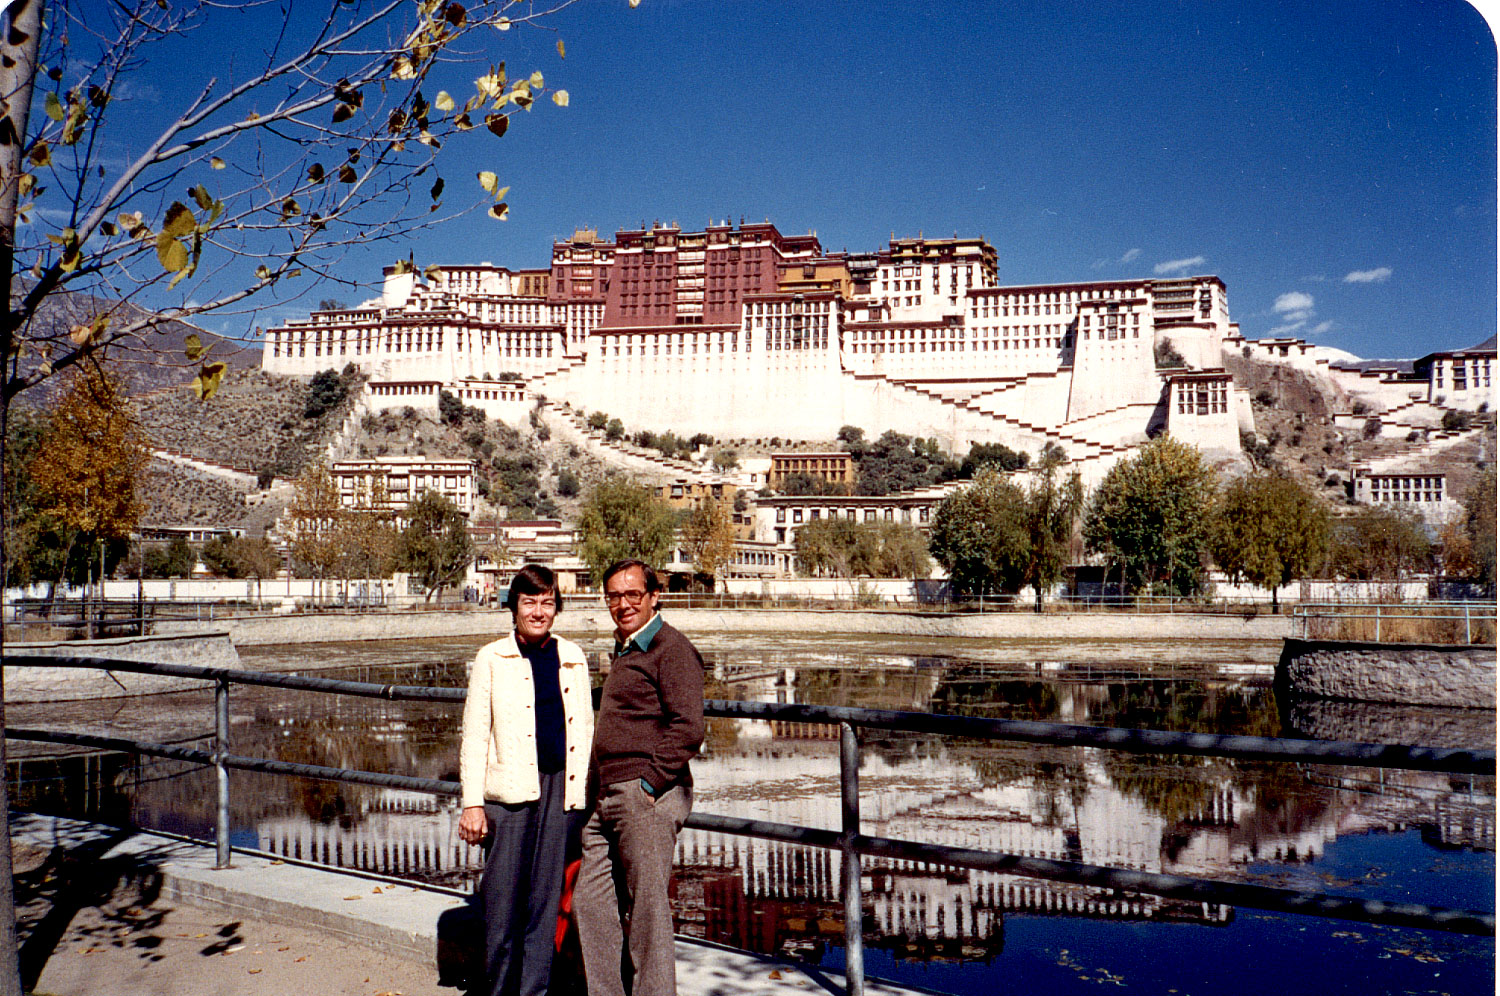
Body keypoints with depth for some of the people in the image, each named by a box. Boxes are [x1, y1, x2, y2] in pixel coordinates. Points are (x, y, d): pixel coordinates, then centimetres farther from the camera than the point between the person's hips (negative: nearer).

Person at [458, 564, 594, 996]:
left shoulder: (573, 659, 10)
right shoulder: (491, 659, 1)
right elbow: (474, 734, 0)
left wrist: (582, 794, 8)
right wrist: (472, 802, -5)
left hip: (561, 788, 3)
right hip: (510, 791, -2)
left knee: (546, 896, 9)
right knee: (503, 897, 2)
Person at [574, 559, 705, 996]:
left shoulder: (671, 649, -10)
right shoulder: (622, 651, 19)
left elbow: (688, 729, -18)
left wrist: (649, 784, -18)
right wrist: (599, 791, 18)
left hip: (647, 798, -9)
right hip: (608, 797, 9)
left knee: (648, 908, -1)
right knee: (590, 900, 12)